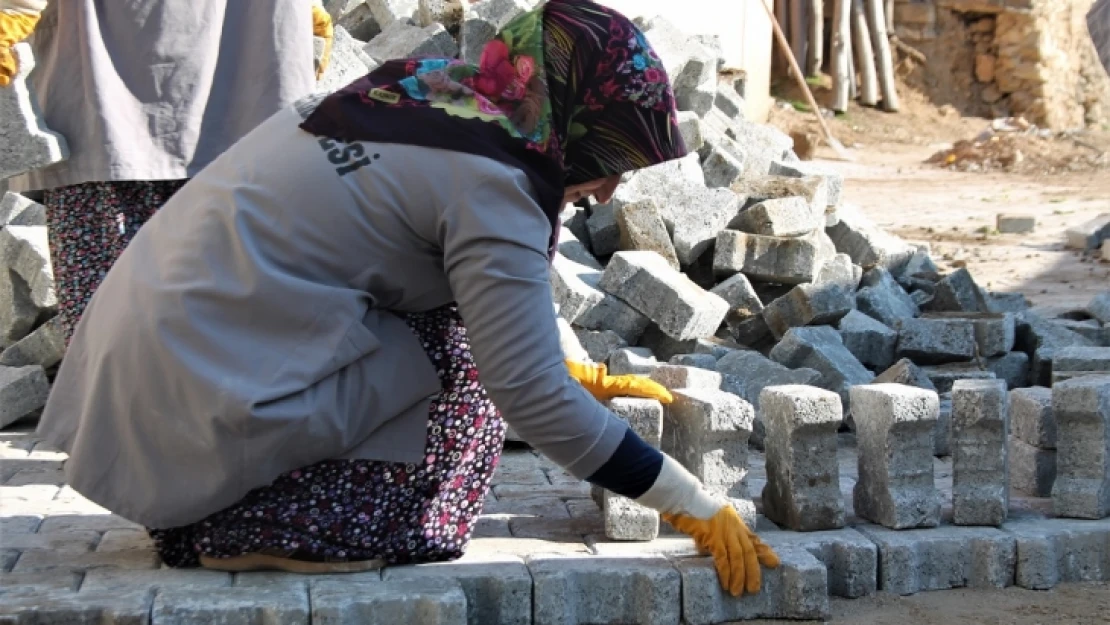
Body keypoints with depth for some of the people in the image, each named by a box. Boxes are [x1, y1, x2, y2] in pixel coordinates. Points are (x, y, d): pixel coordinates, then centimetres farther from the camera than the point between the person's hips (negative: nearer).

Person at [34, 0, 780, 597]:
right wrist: (696, 508, -8)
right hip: (210, 406, -9)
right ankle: (257, 521, -5)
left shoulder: (430, 88, 9)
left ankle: (204, 505, 9)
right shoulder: (490, 180, -16)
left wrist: (582, 373, 26)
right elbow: (535, 399, -16)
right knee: (467, 353, -2)